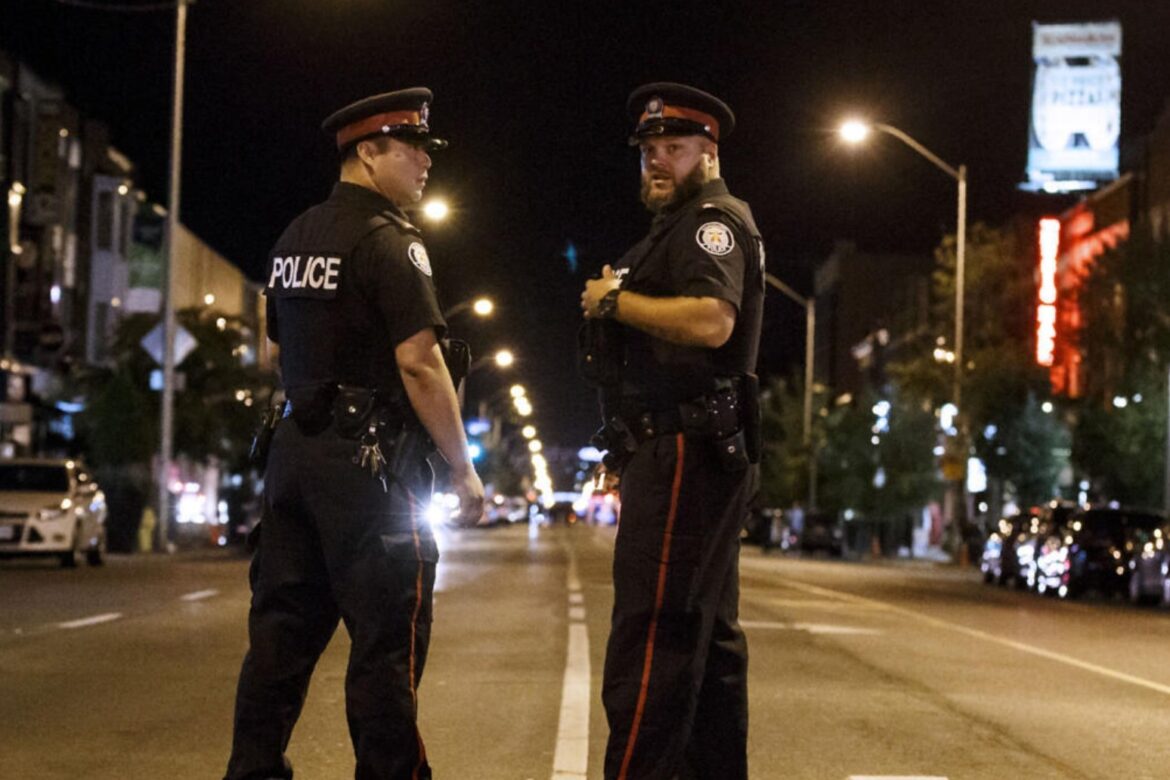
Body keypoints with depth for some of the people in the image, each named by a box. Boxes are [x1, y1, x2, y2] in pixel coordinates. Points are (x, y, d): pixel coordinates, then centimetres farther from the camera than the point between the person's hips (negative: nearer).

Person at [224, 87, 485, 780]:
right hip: (371, 459, -8)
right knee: (388, 641, -3)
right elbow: (419, 362, -16)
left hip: (294, 453, 8)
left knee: (284, 627, 9)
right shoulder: (388, 240, -10)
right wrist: (464, 468, -12)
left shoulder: (294, 239, 15)